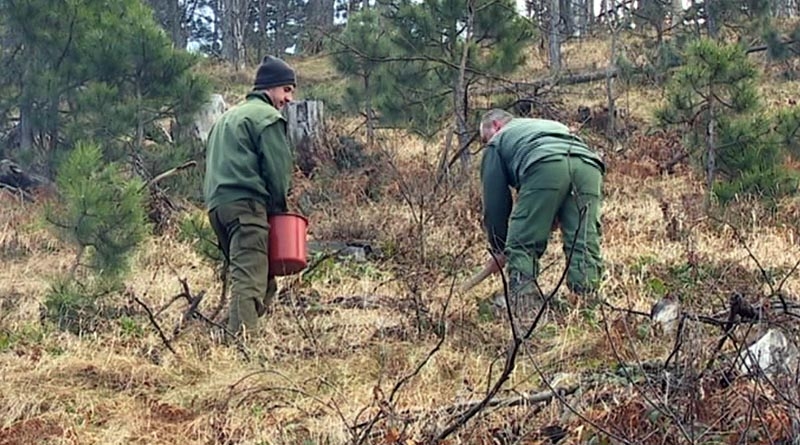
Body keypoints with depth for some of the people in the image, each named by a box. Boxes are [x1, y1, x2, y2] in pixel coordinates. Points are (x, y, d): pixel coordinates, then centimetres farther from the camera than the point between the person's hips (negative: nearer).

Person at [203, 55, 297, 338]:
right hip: (247, 204, -9)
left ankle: (239, 338, 8)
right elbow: (279, 168, -6)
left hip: (216, 203, 9)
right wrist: (278, 208, 10)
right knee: (250, 281, -17)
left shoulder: (227, 117, 28)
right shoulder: (267, 116, 0)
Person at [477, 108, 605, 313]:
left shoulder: (498, 141, 30)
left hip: (545, 166, -5)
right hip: (589, 164, 5)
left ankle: (523, 302, -6)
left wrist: (498, 250, 34)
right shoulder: (550, 125, 47)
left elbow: (495, 199, 26)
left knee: (521, 245, 3)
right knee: (584, 245, 4)